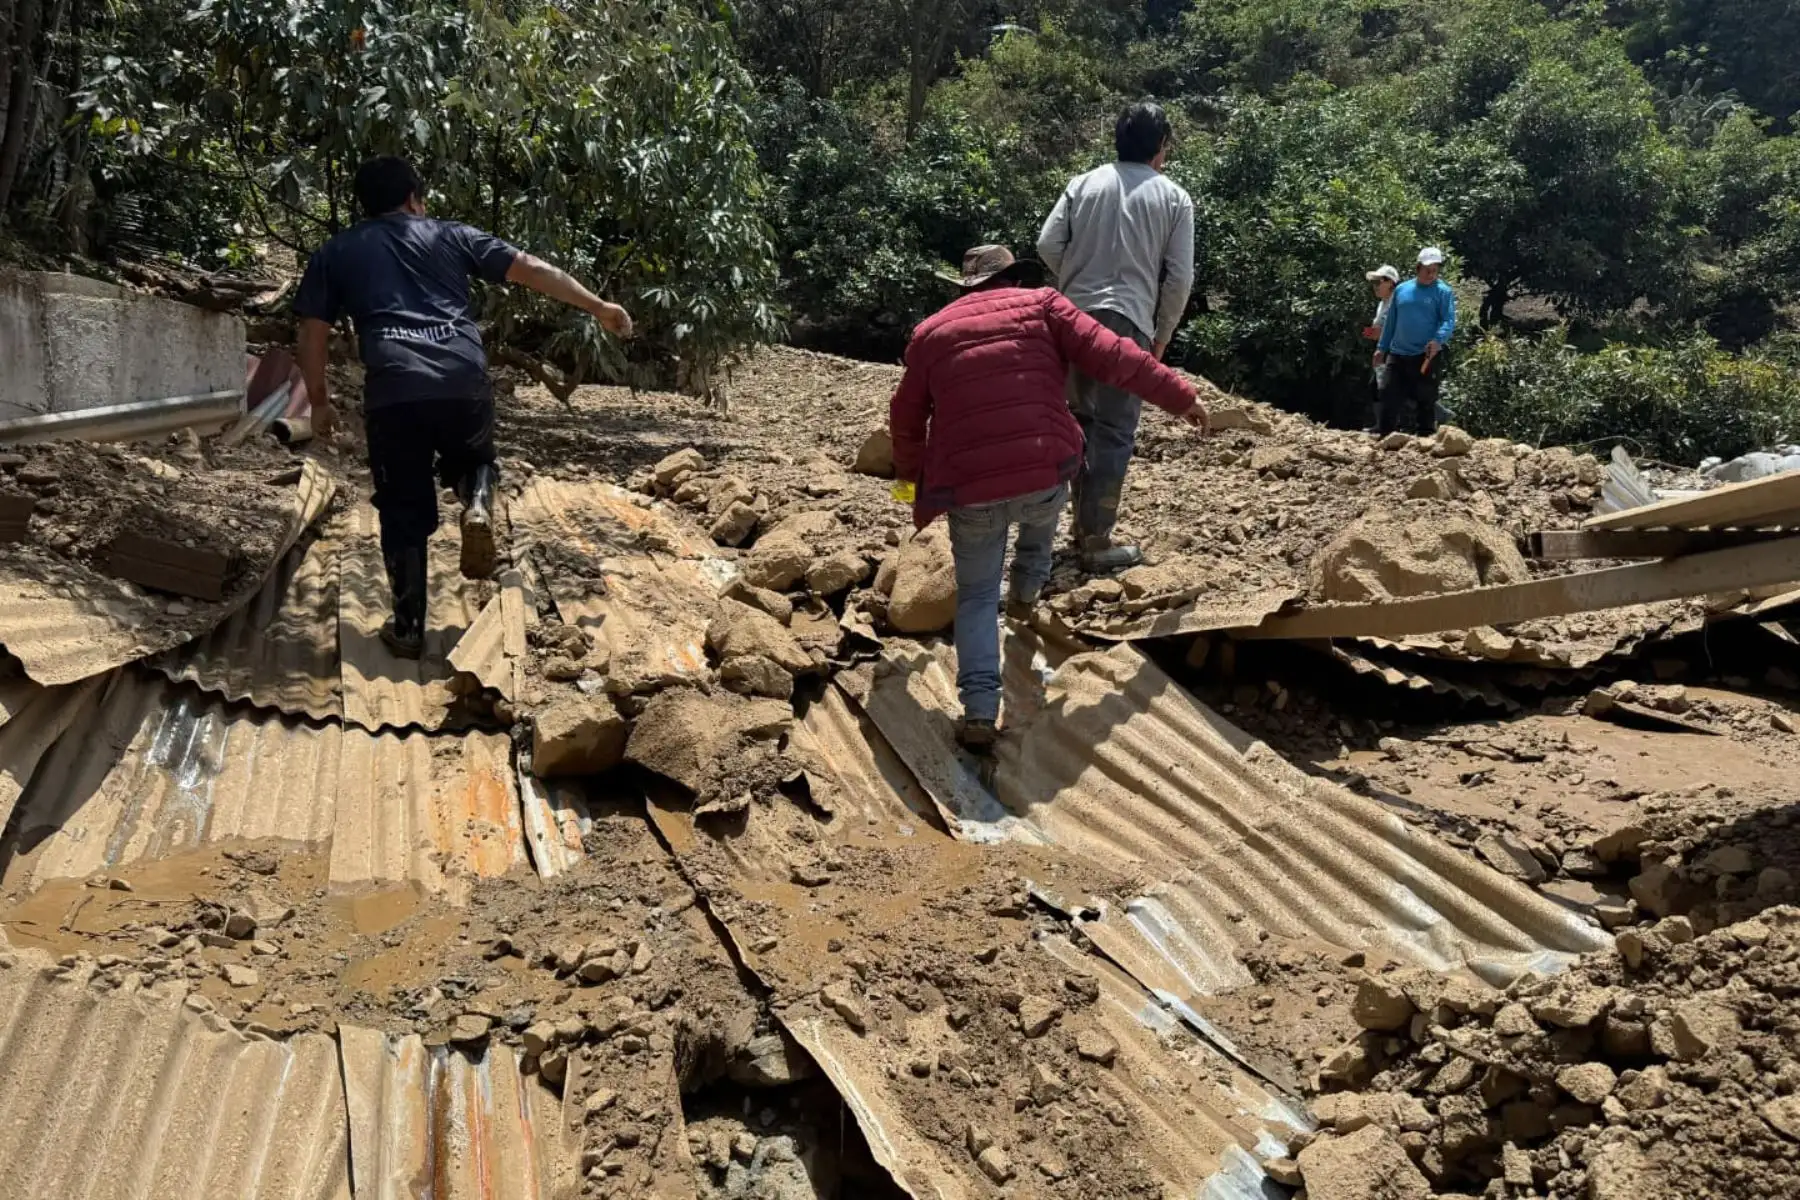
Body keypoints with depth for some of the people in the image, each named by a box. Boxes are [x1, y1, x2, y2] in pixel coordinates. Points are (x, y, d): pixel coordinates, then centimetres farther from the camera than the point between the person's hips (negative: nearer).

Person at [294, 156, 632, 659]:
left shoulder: (334, 253, 21)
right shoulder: (451, 235, 21)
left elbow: (312, 333, 16)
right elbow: (532, 270, 17)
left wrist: (319, 401, 26)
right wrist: (598, 307, 21)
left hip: (392, 391, 0)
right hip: (465, 381, 1)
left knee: (404, 513, 11)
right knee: (473, 459, 29)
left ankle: (408, 629, 13)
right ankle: (478, 505, -4)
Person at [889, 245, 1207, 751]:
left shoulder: (931, 331, 16)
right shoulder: (1042, 305, 10)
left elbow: (906, 419, 23)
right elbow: (1112, 357, 0)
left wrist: (912, 472, 40)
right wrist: (1181, 396, 8)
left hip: (970, 490, 1)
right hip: (1045, 475, 0)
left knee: (976, 596, 12)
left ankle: (980, 711, -2)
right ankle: (1026, 592, 47)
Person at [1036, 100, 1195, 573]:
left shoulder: (1084, 184, 9)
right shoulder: (1174, 197, 4)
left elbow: (1047, 245, 2)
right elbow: (1180, 277, 1)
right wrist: (1162, 335, 12)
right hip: (1128, 321, -3)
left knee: (1080, 419, 17)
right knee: (1114, 431, 0)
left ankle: (1083, 523, 24)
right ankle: (1097, 541, -1)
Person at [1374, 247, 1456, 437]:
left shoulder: (1443, 292, -1)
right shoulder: (1401, 289, 12)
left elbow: (1449, 321, -10)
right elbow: (1391, 321, 18)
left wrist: (1438, 340, -29)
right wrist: (1381, 348, 15)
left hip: (1427, 356, -4)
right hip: (1398, 355, 4)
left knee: (1425, 400, 0)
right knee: (1388, 397, 1)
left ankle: (1425, 437, 7)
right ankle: (1382, 435, 6)